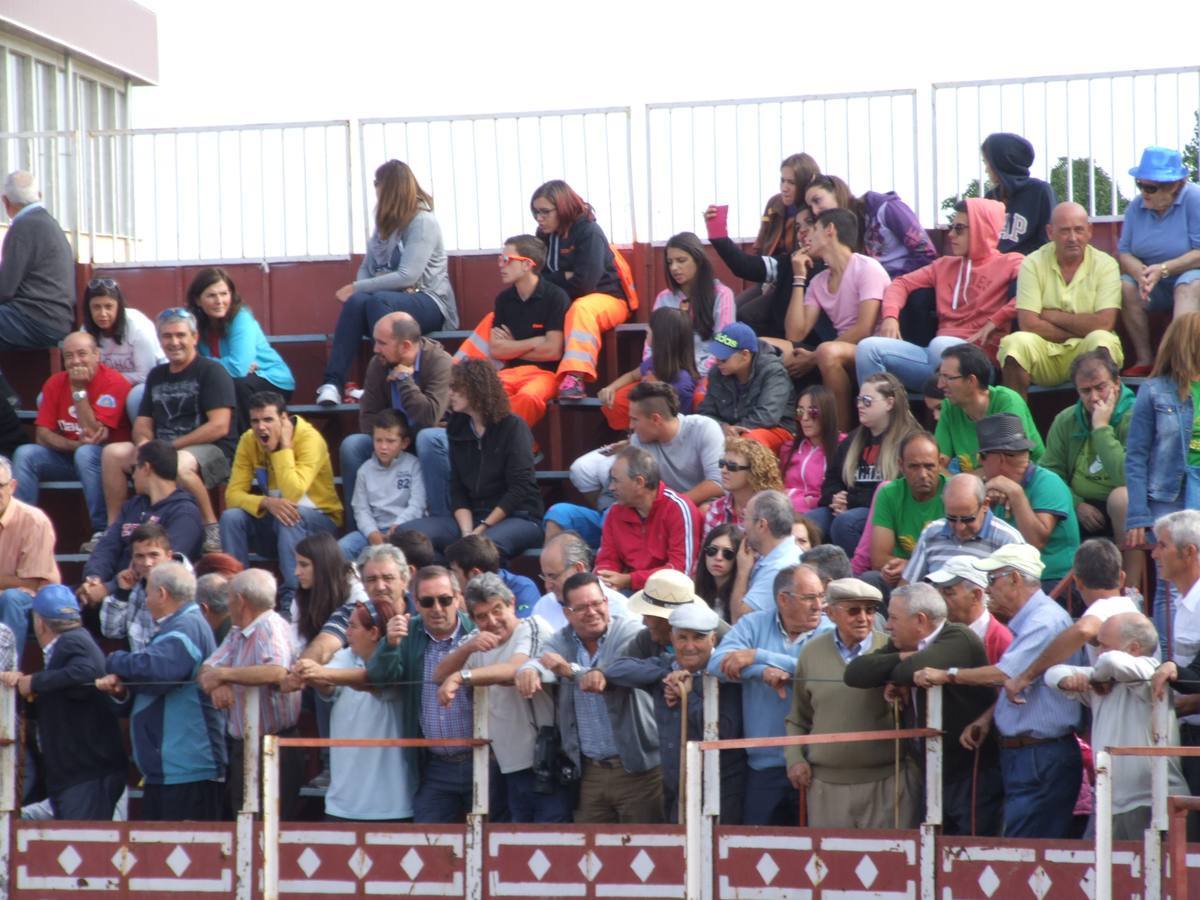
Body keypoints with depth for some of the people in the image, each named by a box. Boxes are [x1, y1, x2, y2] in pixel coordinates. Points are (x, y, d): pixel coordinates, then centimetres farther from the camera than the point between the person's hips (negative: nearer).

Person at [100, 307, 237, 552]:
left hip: (212, 451, -7)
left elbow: (219, 426, -15)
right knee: (113, 453, -10)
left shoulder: (211, 372, -5)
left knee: (178, 464, -39)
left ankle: (212, 528, -23)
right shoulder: (157, 376, 18)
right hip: (162, 450, 7)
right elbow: (142, 423, 18)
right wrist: (143, 442, -8)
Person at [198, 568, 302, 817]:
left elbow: (277, 672, -32)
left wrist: (223, 674, -22)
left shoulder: (271, 627, -13)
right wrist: (216, 685, -18)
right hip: (242, 748, 9)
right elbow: (206, 671, 7)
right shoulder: (237, 633, 13)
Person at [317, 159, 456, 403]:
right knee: (356, 301, -29)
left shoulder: (423, 222, -9)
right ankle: (333, 383, -41)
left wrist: (358, 287, -15)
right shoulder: (385, 224, 15)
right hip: (393, 297, 6)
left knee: (376, 301, -36)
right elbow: (367, 268, 13)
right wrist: (358, 290, -11)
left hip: (428, 303, -6)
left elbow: (407, 276, -18)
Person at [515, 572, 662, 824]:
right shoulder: (561, 641, 11)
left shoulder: (631, 630, -3)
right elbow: (541, 662, -8)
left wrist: (571, 670, -27)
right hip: (588, 772, 4)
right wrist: (530, 670, -33)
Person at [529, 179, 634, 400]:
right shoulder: (545, 236, 5)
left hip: (604, 298, -7)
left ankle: (574, 378, -55)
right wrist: (563, 278, -14)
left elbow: (583, 283, -22)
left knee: (581, 310, -40)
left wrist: (554, 282, -8)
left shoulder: (589, 233, -15)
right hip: (561, 304, 7)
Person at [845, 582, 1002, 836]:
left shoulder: (960, 641, -14)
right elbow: (855, 673, 1)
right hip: (937, 775, 9)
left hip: (972, 774, -9)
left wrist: (894, 676, -9)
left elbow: (916, 670, -32)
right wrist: (901, 658, -12)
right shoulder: (904, 645, 11)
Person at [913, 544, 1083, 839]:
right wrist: (986, 720, 9)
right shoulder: (1027, 622, 19)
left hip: (1042, 758, -10)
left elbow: (1007, 674, -24)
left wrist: (947, 675, -13)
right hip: (1021, 756, 10)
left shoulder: (1045, 621, -16)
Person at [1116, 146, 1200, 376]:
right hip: (1157, 288, 5)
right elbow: (1123, 252, -2)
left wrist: (1163, 269, -29)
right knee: (1124, 286, -23)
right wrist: (1140, 272, -25)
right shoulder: (1137, 207, -1)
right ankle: (1144, 359, -22)